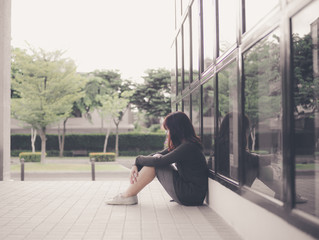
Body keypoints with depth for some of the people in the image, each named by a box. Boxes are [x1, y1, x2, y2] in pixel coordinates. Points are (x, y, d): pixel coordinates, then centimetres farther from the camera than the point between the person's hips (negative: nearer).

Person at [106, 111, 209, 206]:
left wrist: (139, 159, -4)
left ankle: (128, 196, 0)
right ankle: (128, 194, 6)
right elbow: (157, 155, 11)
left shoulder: (188, 147, -20)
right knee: (152, 160, 6)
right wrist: (136, 165, -2)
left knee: (154, 164, -10)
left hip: (191, 196, -9)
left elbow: (159, 161, -22)